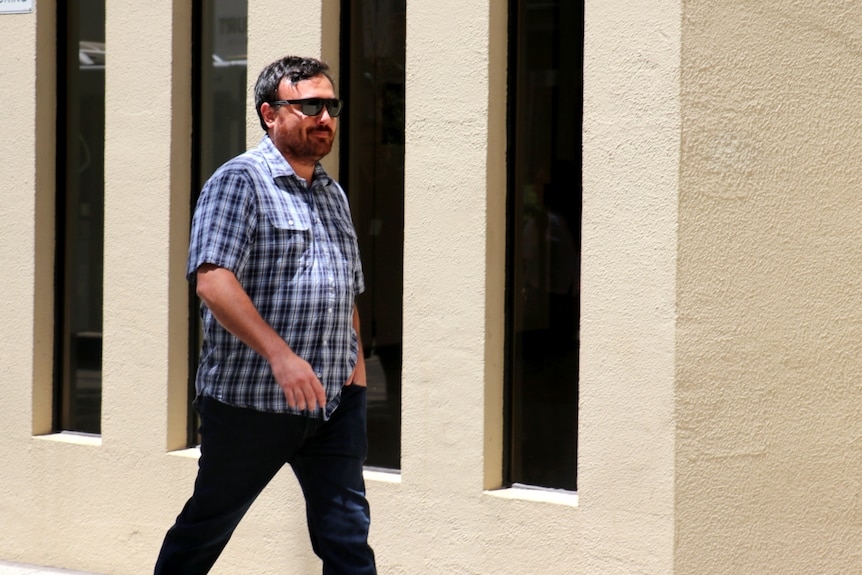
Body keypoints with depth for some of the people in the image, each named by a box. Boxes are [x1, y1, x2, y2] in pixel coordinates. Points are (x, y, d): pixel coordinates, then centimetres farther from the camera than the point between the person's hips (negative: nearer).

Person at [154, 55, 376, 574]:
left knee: (347, 532, 1)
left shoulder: (333, 194, 17)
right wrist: (279, 354, -27)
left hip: (335, 398, 6)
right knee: (209, 522, 10)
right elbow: (212, 280, -20)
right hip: (251, 397, -6)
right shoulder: (240, 181, -8)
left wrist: (357, 359, 9)